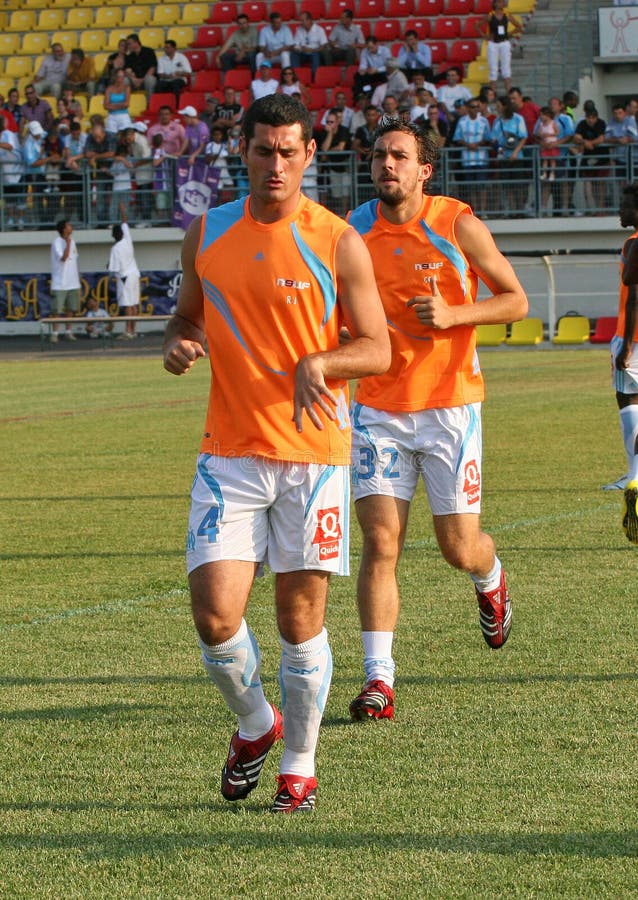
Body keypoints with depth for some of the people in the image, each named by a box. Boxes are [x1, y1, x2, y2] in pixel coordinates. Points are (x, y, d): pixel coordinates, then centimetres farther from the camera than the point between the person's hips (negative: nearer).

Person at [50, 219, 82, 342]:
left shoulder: (72, 241, 11)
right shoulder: (57, 242, -11)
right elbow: (63, 257, -23)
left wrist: (78, 278, 16)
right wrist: (68, 243, -20)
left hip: (73, 283, 7)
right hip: (60, 284, -7)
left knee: (71, 309, 9)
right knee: (57, 310, -4)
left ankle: (69, 332, 17)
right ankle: (54, 333, -1)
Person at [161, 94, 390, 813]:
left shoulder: (338, 243, -3)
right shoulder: (206, 235, 7)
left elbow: (376, 349, 0)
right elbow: (187, 316, 21)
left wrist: (318, 363, -20)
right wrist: (178, 344, -3)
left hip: (314, 455, -2)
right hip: (230, 453, 2)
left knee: (301, 620, 1)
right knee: (215, 614, -9)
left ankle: (299, 765, 19)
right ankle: (254, 723, 19)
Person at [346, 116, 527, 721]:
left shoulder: (458, 225, -7)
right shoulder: (354, 230, 1)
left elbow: (516, 300, 0)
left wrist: (454, 315, -16)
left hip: (449, 406, -1)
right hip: (378, 410, 2)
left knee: (459, 548, 4)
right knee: (380, 542, -10)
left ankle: (490, 581, 42)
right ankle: (378, 679, -9)